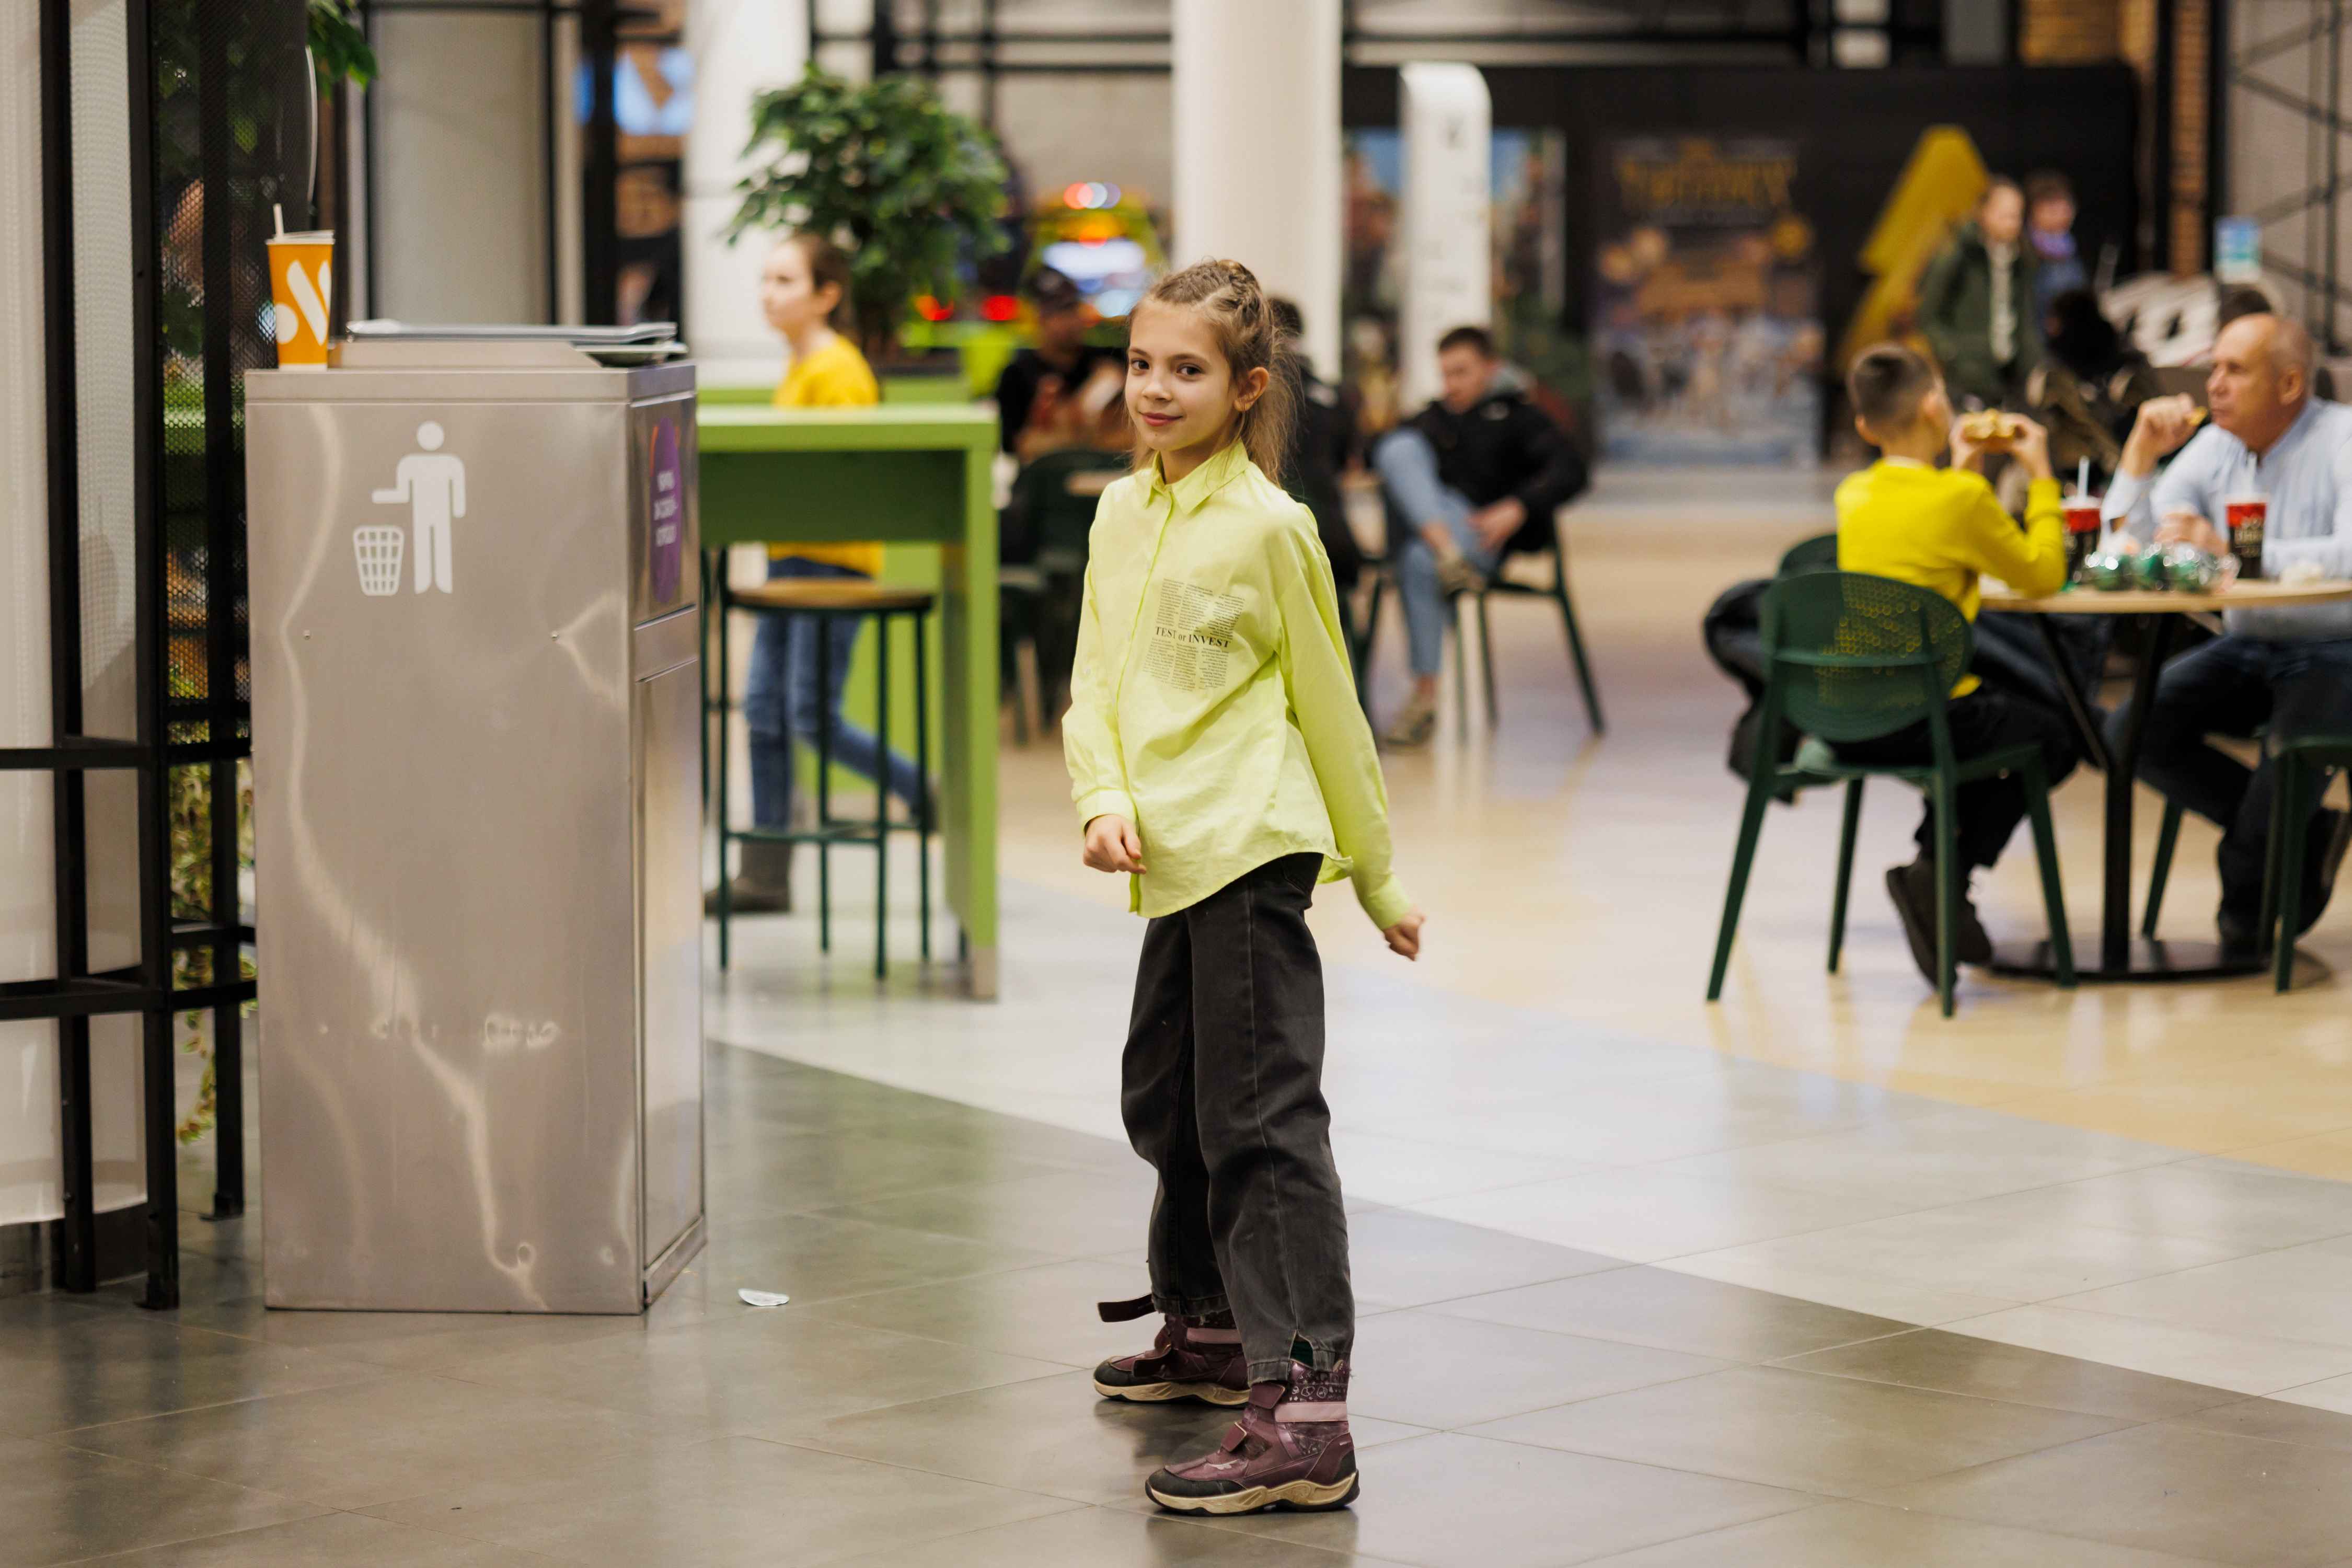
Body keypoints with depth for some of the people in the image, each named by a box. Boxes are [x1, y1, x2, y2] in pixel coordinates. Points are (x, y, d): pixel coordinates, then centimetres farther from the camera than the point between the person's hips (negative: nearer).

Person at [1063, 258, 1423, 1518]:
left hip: (1251, 846, -8)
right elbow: (1094, 685, 12)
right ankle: (1209, 1331, 42)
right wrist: (1104, 800, -8)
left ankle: (1303, 1415, -15)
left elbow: (1328, 703, -1)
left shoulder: (1268, 527, -7)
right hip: (1175, 859, 8)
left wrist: (1376, 876, 4)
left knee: (1260, 1118, -12)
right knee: (1165, 1099, 22)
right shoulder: (1122, 515, 13)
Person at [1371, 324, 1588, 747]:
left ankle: (1425, 698, -30)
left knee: (1418, 561, -36)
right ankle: (1446, 553, -37)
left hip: (1481, 533, -5)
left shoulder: (1517, 417, 12)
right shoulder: (1430, 420, 30)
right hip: (1423, 519, 5)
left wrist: (1517, 508, -21)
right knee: (1400, 447, -19)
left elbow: (1569, 472, -4)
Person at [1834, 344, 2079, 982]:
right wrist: (2041, 476, 7)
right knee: (2051, 739, 20)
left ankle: (1940, 882, 19)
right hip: (1923, 714, -7)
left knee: (1995, 720, 33)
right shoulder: (1963, 499, -13)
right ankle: (1938, 874, 1)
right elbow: (2042, 575, 0)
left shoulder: (1852, 495, 7)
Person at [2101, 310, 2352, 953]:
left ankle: (2245, 901, 0)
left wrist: (2230, 548, -33)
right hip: (2245, 648, 6)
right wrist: (2141, 453, -11)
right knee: (2134, 733, -14)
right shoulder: (2212, 448, 6)